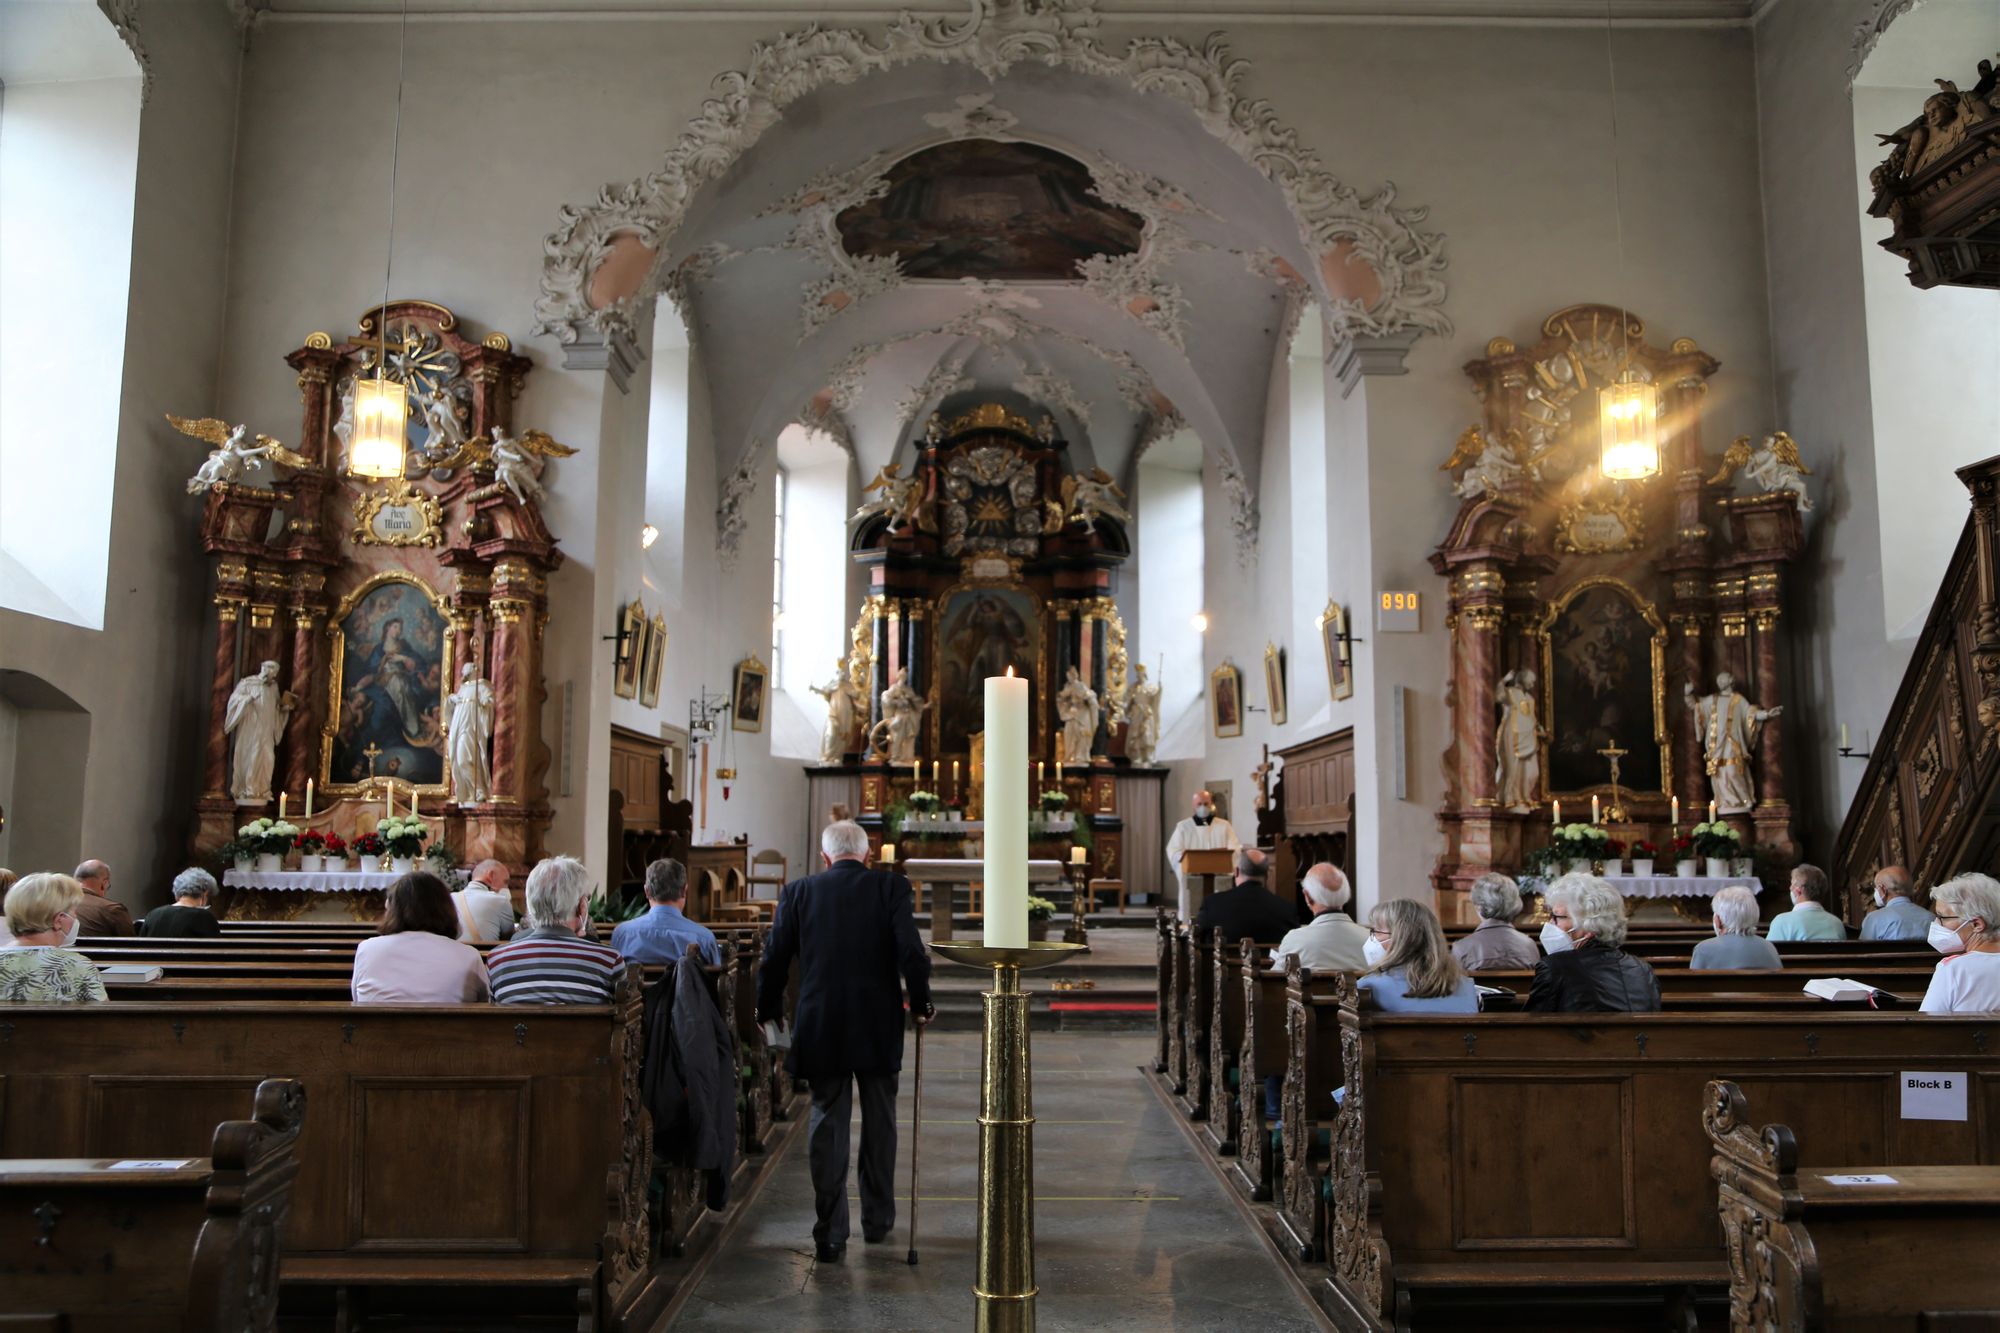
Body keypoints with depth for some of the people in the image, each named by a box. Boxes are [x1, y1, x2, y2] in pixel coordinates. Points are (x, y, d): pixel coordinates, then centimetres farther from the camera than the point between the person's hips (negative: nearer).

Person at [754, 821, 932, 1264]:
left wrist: (768, 1010, 17)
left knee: (827, 1124, 8)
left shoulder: (799, 891, 1)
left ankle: (830, 1234, 8)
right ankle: (877, 1219, 28)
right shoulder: (891, 887, -3)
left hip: (820, 1029, 0)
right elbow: (912, 953, -12)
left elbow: (774, 958, 2)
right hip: (879, 1028, 0)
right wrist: (921, 1004, 2)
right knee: (879, 1122, 16)